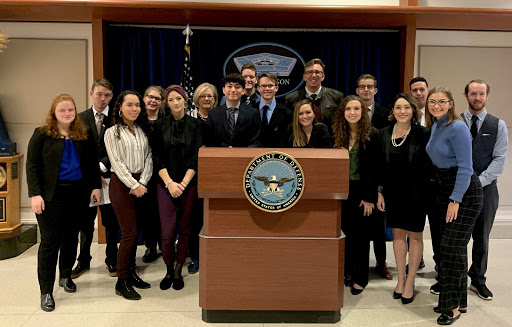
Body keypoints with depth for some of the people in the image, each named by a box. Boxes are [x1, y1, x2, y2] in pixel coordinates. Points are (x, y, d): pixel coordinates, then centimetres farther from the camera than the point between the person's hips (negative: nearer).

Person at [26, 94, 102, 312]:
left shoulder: (83, 136, 8)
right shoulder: (42, 134, -2)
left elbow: (92, 163, 12)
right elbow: (32, 166, -6)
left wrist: (96, 186, 3)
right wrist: (35, 194, -14)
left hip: (77, 194, 4)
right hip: (52, 195, -3)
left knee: (71, 238, 14)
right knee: (50, 242, -1)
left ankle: (66, 276, 34)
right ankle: (46, 291, 9)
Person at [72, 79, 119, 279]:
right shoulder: (81, 118, 5)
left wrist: (101, 166, -15)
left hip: (109, 177, -2)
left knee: (111, 222, 9)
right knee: (85, 222, 12)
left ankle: (112, 261, 24)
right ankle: (84, 261, 27)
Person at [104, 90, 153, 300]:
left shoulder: (143, 130, 12)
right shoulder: (112, 132, -2)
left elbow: (148, 158, 7)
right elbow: (117, 162, -8)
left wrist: (143, 183, -6)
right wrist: (134, 185, -13)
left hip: (140, 185, 5)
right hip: (121, 184, -5)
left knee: (132, 231, 10)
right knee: (129, 233, -7)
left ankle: (131, 273, 22)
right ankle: (122, 282, 3)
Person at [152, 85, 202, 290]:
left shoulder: (195, 125, 3)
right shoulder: (160, 126, 4)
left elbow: (196, 157, -2)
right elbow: (158, 158, 0)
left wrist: (184, 183, -11)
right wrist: (169, 183, -11)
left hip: (188, 184, 1)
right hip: (166, 184, 0)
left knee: (184, 229, 6)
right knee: (167, 232, -7)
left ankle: (178, 271, 21)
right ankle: (169, 270, 16)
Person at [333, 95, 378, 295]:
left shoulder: (372, 134, -7)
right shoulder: (337, 134, 6)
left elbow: (373, 168, -10)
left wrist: (369, 197, -12)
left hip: (362, 191, -4)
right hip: (342, 190, 4)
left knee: (361, 234, 5)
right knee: (346, 232, 8)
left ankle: (360, 277, 18)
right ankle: (348, 271, 23)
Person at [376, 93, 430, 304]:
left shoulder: (423, 134, -7)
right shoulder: (384, 134, 3)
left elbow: (428, 166, -7)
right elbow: (380, 166, 5)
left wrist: (427, 194, -11)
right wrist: (379, 192, 1)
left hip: (416, 193, -3)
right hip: (393, 192, 3)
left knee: (415, 236, 7)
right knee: (398, 234, 12)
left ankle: (410, 282, 20)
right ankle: (401, 278, 26)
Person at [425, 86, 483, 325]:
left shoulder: (457, 128, -15)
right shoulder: (434, 127, 10)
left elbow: (465, 167, -19)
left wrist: (455, 200, -20)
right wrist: (447, 197, 14)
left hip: (465, 193, -8)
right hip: (446, 191, 8)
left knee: (452, 247, -6)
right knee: (454, 247, 13)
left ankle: (452, 306, 7)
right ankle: (459, 301, 25)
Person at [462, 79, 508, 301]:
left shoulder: (498, 125, 4)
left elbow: (499, 159, -3)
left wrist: (478, 182, -13)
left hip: (485, 188, 1)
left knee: (481, 237, 11)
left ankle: (478, 280, 24)